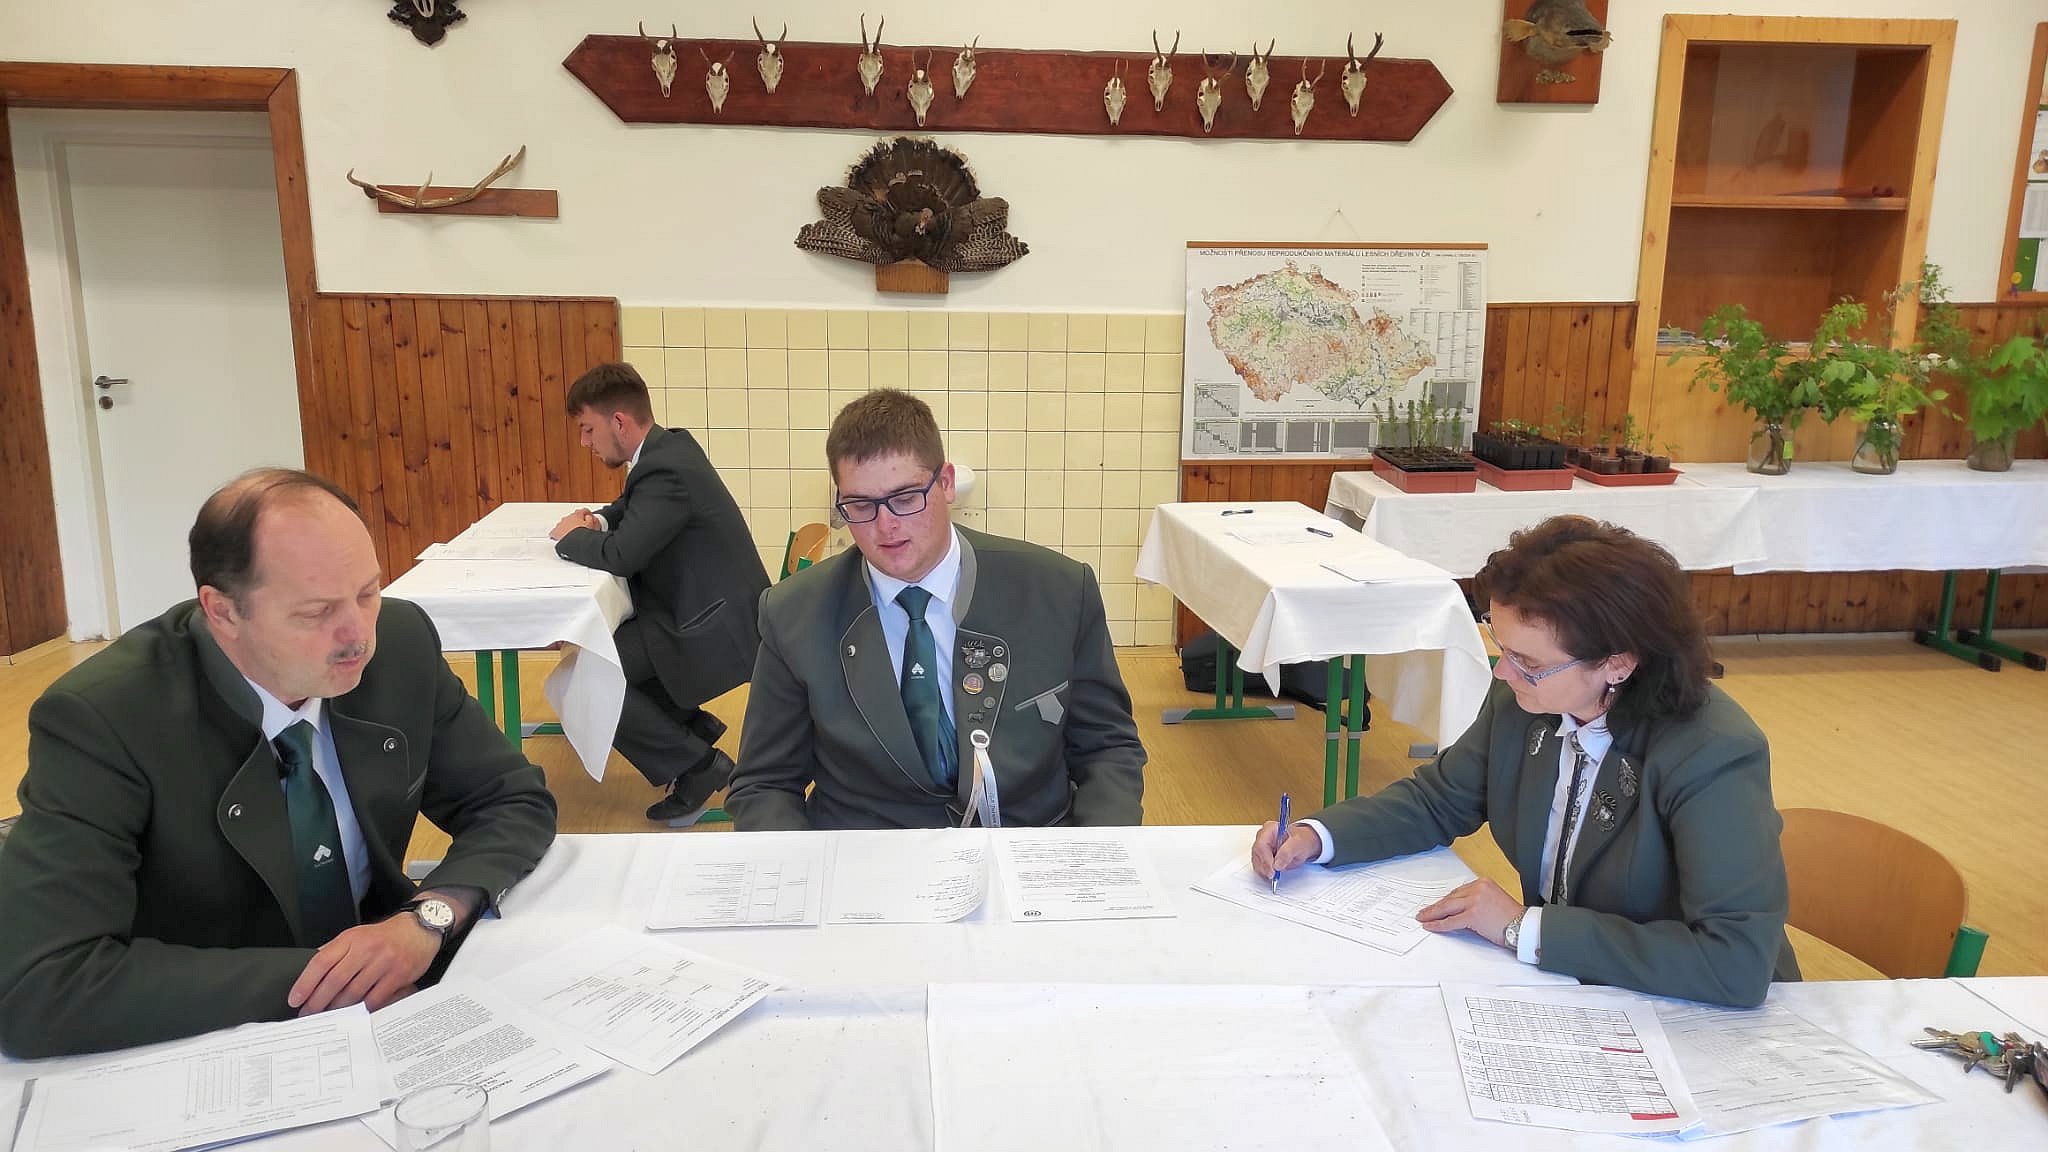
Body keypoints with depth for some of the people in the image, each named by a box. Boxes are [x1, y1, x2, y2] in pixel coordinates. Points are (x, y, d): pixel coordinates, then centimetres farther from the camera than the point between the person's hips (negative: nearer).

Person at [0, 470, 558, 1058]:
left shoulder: (401, 642, -9)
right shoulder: (102, 717, -20)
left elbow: (516, 802, -1)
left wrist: (428, 918, -19)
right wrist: (311, 978, -26)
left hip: (384, 1029, 2)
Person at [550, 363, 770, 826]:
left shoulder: (667, 470, -24)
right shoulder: (669, 445, 7)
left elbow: (620, 555, -28)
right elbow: (633, 507, 25)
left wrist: (571, 537, -8)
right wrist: (598, 519, 3)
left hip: (715, 627, -11)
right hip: (707, 606, 11)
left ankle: (697, 767, -4)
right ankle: (692, 726, 23)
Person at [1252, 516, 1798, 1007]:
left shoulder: (1714, 758, -26)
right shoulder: (1522, 699, -10)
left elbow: (1739, 963, -32)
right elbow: (1438, 798, 6)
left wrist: (1526, 928, -29)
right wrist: (1315, 837, -10)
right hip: (1560, 986, 5)